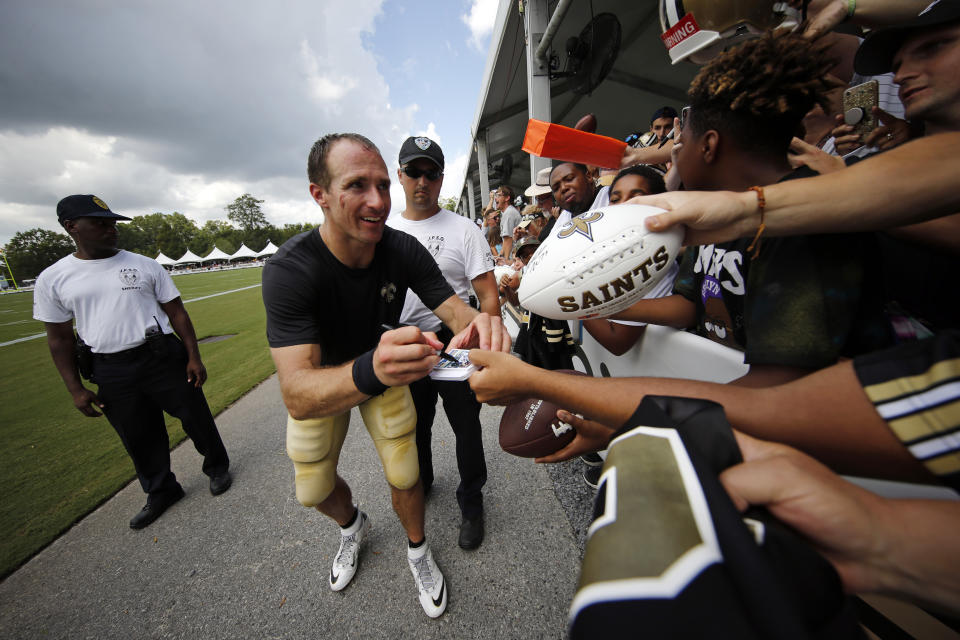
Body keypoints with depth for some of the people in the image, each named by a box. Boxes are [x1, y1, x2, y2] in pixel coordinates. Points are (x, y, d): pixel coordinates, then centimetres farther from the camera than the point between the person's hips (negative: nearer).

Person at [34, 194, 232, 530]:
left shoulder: (144, 265, 0)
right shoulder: (52, 279, 4)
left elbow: (177, 312, 0)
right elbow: (59, 338, 7)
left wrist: (194, 357, -6)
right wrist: (75, 389, 3)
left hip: (164, 358, -1)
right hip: (110, 372, 2)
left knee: (196, 417, 7)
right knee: (138, 437, 14)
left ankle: (217, 467, 31)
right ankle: (161, 491, 34)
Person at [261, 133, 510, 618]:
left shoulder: (403, 250, -24)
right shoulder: (288, 270, -34)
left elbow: (455, 310, -24)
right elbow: (297, 395, -42)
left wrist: (478, 324, -49)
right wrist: (369, 371, -64)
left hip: (387, 373, 1)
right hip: (321, 383, 0)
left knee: (404, 477, 5)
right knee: (313, 488, 14)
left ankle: (417, 550, 41)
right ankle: (352, 525, 53)